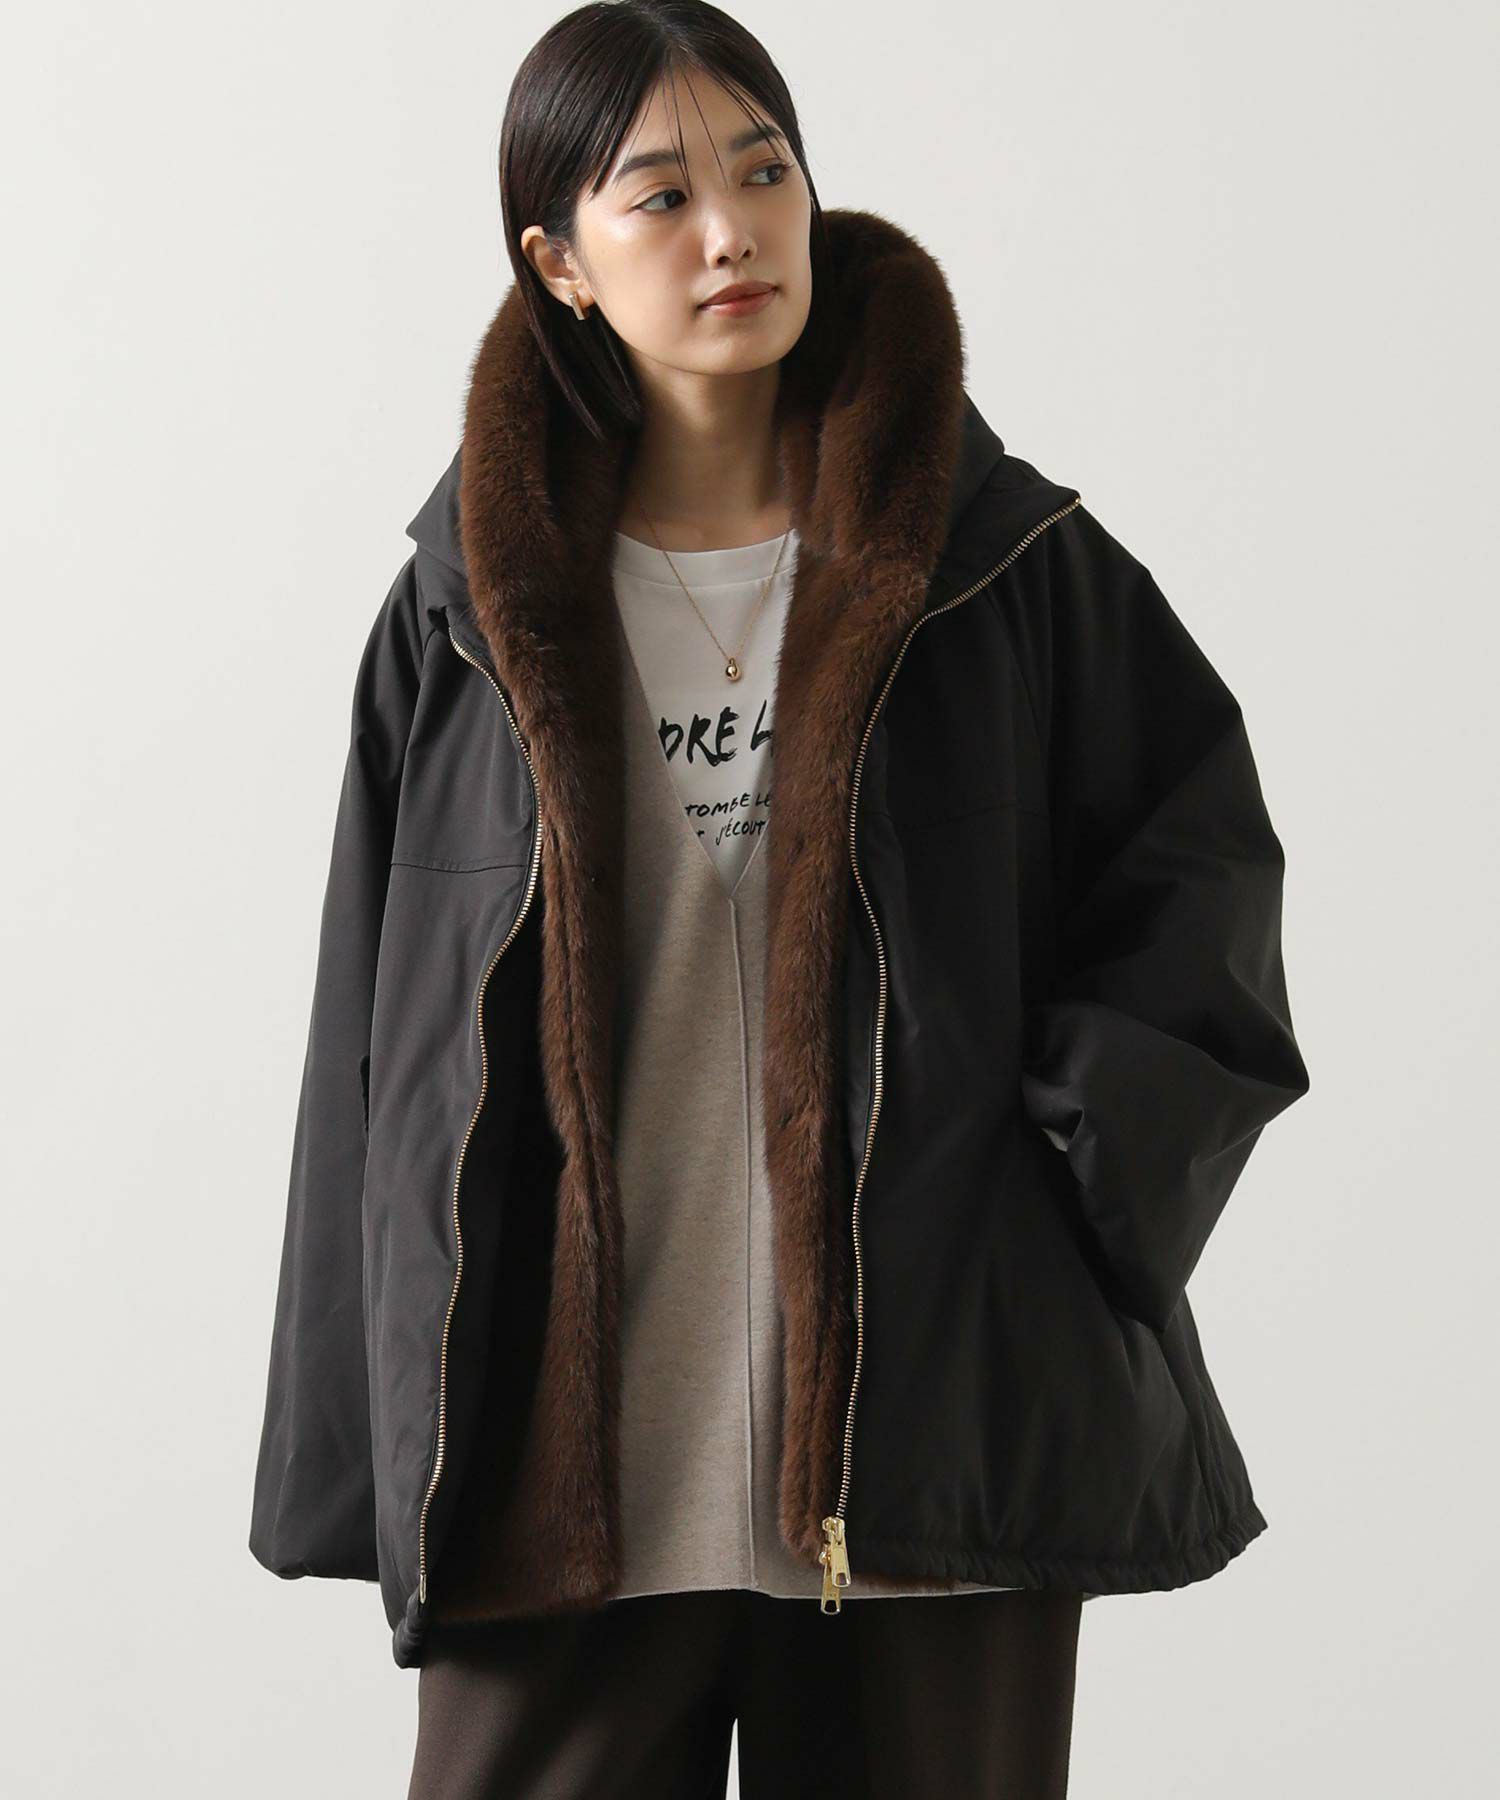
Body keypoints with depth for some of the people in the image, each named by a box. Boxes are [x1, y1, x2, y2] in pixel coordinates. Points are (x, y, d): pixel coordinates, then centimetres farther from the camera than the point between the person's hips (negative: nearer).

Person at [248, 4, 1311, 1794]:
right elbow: (381, 1037, 6)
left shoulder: (1017, 567, 3)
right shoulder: (471, 611, 5)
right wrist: (378, 1470, 2)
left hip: (938, 1439, 0)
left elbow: (1203, 866, 8)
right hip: (567, 1464, 0)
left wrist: (1067, 1161, -7)